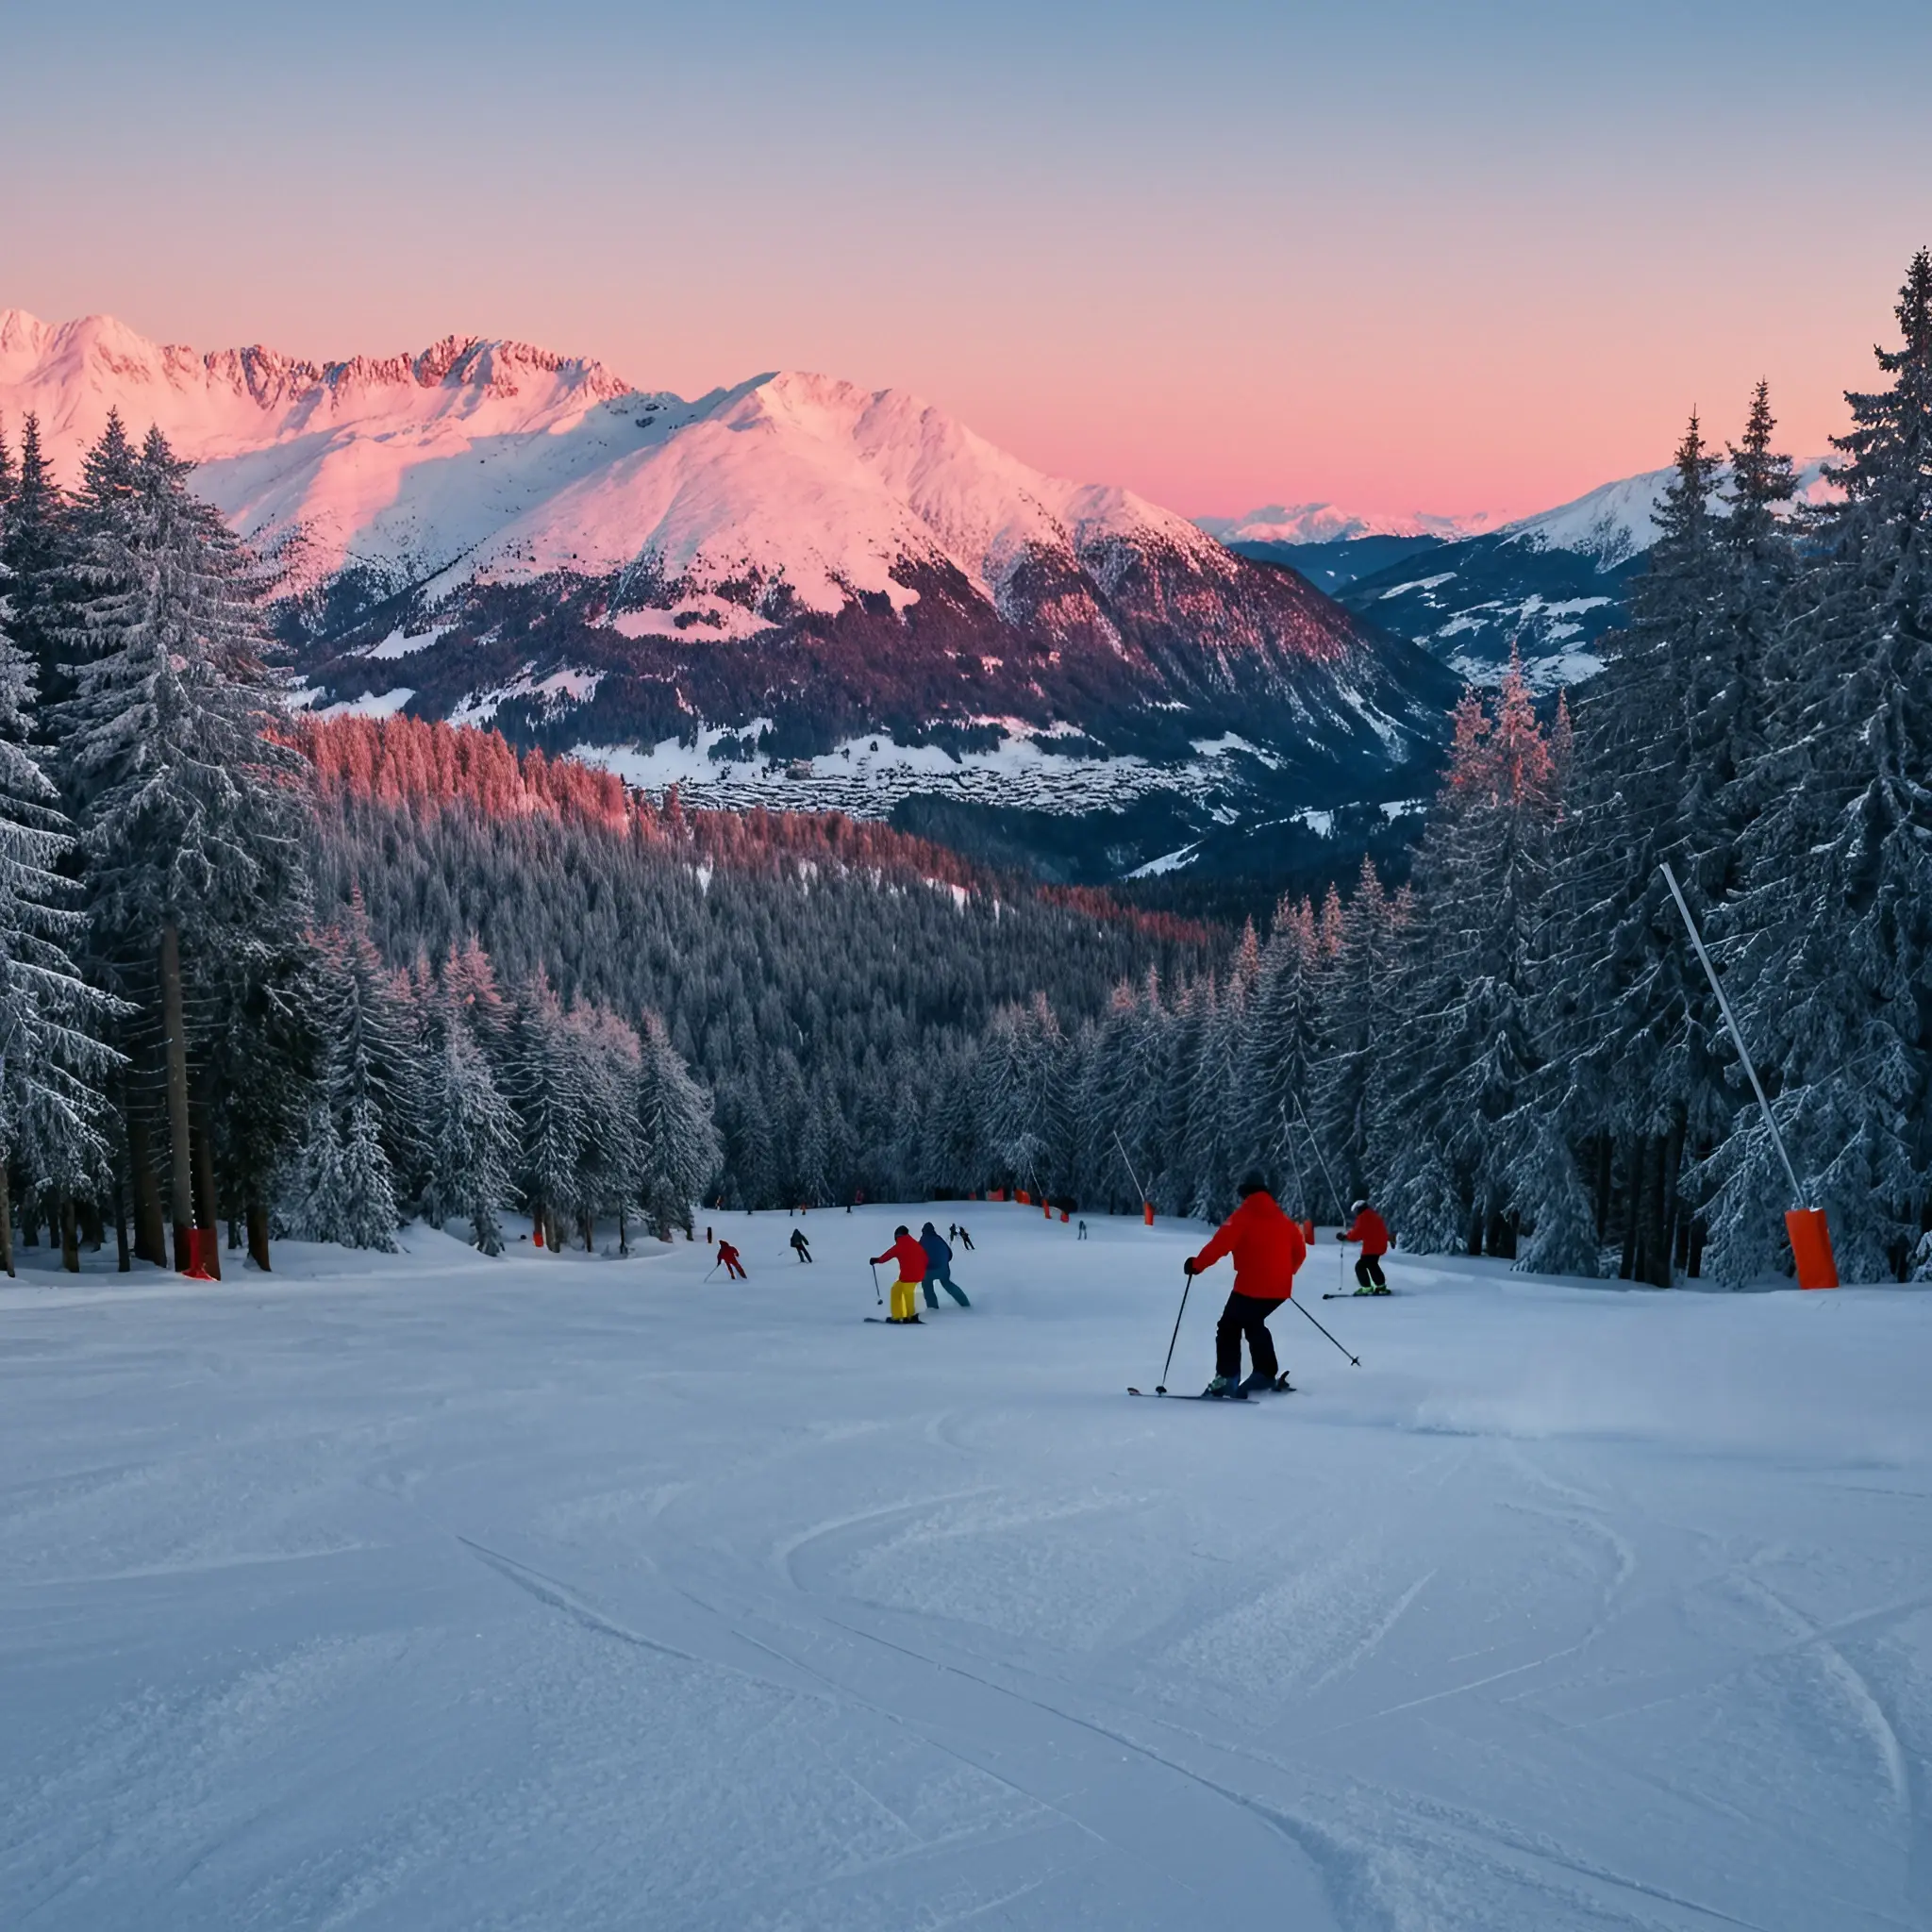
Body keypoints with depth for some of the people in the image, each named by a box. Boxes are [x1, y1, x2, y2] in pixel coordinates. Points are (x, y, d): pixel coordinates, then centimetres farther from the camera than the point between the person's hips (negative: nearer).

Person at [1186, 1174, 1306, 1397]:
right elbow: (1299, 1251, 21)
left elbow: (1221, 1243, -17)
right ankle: (1266, 1373, 24)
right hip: (1279, 1288, 7)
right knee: (1253, 1324, 27)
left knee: (1229, 1327, 3)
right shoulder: (1282, 1219, 15)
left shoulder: (1243, 1216, -5)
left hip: (1252, 1285, -7)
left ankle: (1227, 1379, -11)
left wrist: (1197, 1264, -10)